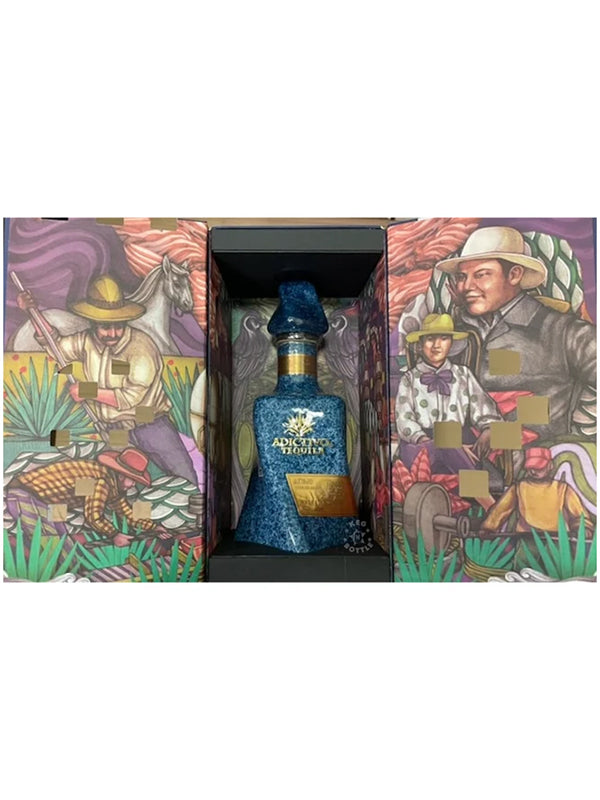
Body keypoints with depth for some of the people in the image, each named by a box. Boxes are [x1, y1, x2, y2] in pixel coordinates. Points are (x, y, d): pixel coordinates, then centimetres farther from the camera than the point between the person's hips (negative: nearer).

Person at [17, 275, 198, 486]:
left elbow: (133, 396, -23)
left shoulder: (140, 345, -18)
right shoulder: (88, 341, 2)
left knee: (186, 480, -2)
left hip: (150, 426, -4)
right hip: (114, 432, 5)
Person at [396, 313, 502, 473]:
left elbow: (482, 408, 10)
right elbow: (405, 421, 0)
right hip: (420, 444, -1)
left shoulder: (463, 374, 19)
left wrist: (487, 431, -14)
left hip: (460, 440, 1)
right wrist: (430, 442, -18)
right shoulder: (409, 379, 12)